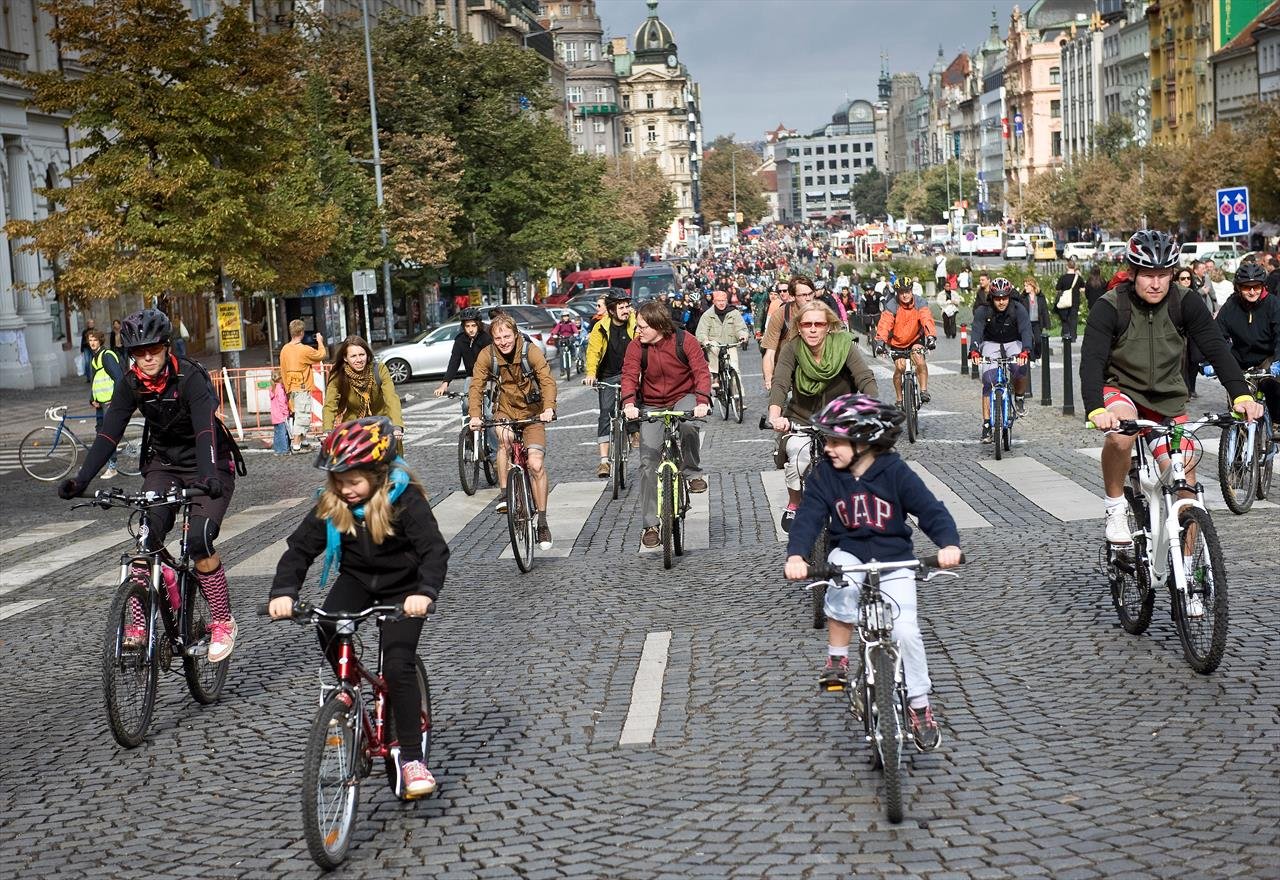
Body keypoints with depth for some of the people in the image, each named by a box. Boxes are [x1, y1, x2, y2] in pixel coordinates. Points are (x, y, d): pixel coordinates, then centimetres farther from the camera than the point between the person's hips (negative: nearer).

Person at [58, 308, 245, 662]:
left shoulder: (190, 377, -22)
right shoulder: (130, 384, -8)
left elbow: (206, 429, -34)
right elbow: (109, 433, -14)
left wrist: (207, 476, -51)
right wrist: (81, 480, -27)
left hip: (209, 467, -4)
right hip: (164, 464, 4)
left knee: (198, 541, -21)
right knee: (148, 537, -18)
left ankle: (223, 623, -4)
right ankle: (140, 624, -8)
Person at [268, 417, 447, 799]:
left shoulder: (405, 499, -23)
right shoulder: (331, 505, -11)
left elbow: (435, 549, -30)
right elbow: (300, 548, -12)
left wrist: (424, 592, -47)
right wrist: (283, 592, -29)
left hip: (401, 587, -4)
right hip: (356, 578, 4)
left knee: (398, 664, -17)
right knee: (327, 627, -26)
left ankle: (411, 758, -10)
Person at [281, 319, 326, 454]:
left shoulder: (284, 350, 4)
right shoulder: (305, 350, -17)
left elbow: (283, 370, 10)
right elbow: (321, 355, -1)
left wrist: (287, 387, 18)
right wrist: (320, 342, 15)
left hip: (291, 388, 7)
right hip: (303, 388, -7)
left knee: (297, 414, 16)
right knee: (302, 416, -3)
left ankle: (302, 441, 23)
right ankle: (296, 445, -4)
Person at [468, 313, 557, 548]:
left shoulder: (531, 351, -17)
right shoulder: (487, 355, -12)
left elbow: (547, 380, -25)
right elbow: (476, 386, -16)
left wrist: (549, 408, -43)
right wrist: (475, 415, -32)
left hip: (532, 412, -1)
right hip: (504, 411, 1)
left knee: (536, 464, -12)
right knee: (504, 438, -34)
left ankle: (542, 523, -1)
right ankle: (504, 493, -20)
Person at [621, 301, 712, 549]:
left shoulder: (684, 340, -14)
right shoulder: (636, 346, -9)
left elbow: (701, 372, -19)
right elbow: (629, 375, -17)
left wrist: (702, 401, -35)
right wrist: (629, 402, -37)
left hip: (684, 397, -2)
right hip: (652, 405, 2)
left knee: (687, 425, -39)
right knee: (648, 462, -7)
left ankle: (693, 472, -11)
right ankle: (650, 525, 0)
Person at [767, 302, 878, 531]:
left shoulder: (843, 345, -12)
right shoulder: (792, 349, -11)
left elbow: (866, 379, -22)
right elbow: (779, 384, -23)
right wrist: (775, 416, -43)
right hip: (800, 421, -1)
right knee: (800, 454, -28)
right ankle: (794, 505, 0)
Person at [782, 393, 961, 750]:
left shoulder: (895, 473, -11)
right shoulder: (825, 475, -6)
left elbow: (930, 509, -16)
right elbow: (808, 517, -14)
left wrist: (949, 544, -35)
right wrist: (795, 556, -33)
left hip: (894, 561, -1)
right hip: (849, 553, 1)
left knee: (906, 630, -17)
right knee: (842, 579, -36)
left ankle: (919, 707, 4)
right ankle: (837, 660, -17)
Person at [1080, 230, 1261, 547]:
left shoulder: (1185, 303, -11)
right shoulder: (1110, 307, -19)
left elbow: (1216, 348, -16)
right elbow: (1091, 360, -28)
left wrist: (1241, 395, -32)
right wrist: (1095, 411, -45)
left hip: (1168, 400, 3)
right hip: (1120, 390, -3)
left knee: (1185, 485, -4)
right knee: (1120, 434, -37)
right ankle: (1115, 509, -15)